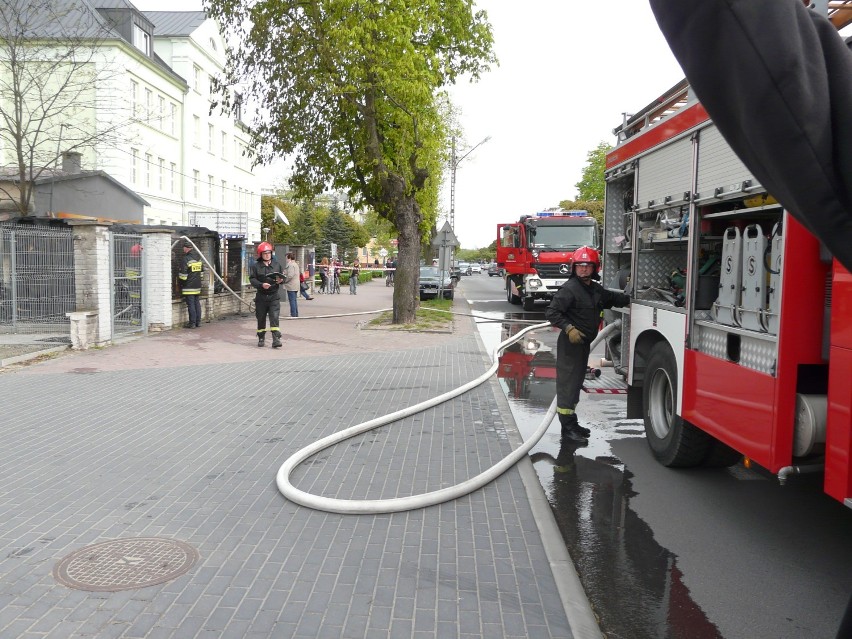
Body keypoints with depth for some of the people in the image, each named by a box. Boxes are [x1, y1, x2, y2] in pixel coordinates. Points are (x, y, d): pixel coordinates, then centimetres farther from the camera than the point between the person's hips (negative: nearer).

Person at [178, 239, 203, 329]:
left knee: (191, 305, -4)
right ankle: (198, 322, 15)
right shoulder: (198, 258, 9)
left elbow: (183, 275, -16)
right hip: (197, 285, 7)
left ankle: (192, 323, -2)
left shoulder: (186, 259, -15)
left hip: (189, 287, -7)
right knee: (197, 304, 12)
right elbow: (202, 271, 18)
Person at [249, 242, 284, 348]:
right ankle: (261, 338, 23)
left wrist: (281, 280, -10)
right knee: (261, 318, 9)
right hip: (261, 296, 0)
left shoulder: (276, 265, 8)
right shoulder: (255, 266, 1)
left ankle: (276, 339, -11)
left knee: (274, 317, -10)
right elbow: (252, 279, -7)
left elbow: (282, 277, 14)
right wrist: (261, 284, -24)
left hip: (274, 296, 0)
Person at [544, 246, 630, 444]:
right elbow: (551, 312, -19)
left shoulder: (596, 289, 11)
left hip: (584, 343, 9)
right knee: (567, 383, -6)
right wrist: (569, 328, -28)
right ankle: (567, 427, -1)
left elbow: (614, 298, 27)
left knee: (577, 383, 16)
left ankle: (572, 423, 27)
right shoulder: (569, 289, -15)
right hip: (570, 344, -9)